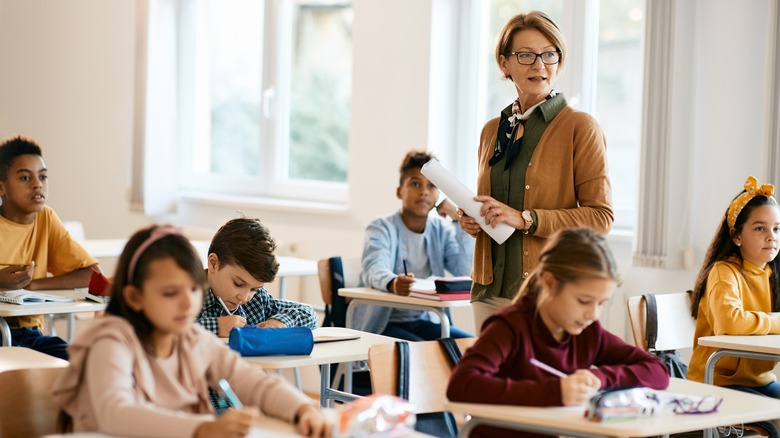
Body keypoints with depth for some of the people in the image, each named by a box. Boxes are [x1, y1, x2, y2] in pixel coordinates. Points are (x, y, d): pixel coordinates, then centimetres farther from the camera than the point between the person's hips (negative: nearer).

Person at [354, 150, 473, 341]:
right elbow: (374, 270, -28)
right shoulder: (382, 228, -6)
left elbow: (467, 272, -6)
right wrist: (392, 283, -53)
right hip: (382, 325, -5)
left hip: (425, 321, 6)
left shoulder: (441, 230, 8)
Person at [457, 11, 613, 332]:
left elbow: (600, 217, -8)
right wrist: (471, 220, 4)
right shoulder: (491, 131, 14)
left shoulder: (580, 127, -3)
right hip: (491, 291, 5)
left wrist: (525, 219, -17)